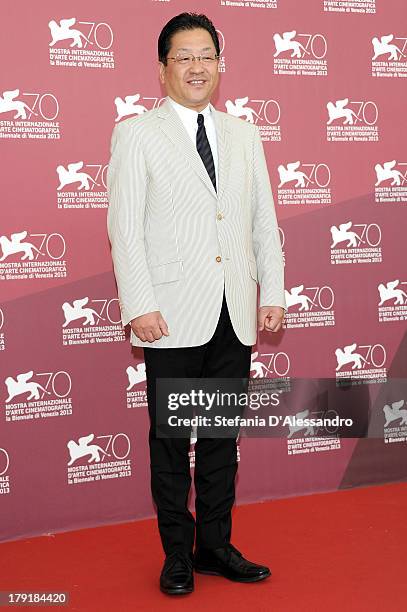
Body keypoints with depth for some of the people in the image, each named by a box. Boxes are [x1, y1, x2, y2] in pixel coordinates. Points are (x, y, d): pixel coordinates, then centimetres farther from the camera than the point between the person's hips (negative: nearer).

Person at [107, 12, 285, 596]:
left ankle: (216, 546, 26)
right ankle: (177, 553, 20)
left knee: (222, 436, 12)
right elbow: (124, 227, -5)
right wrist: (139, 305, -13)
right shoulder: (137, 133, 1)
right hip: (174, 316, -4)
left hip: (236, 314, 4)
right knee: (171, 439, 6)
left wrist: (273, 293, 5)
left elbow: (265, 221, 12)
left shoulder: (244, 134, 13)